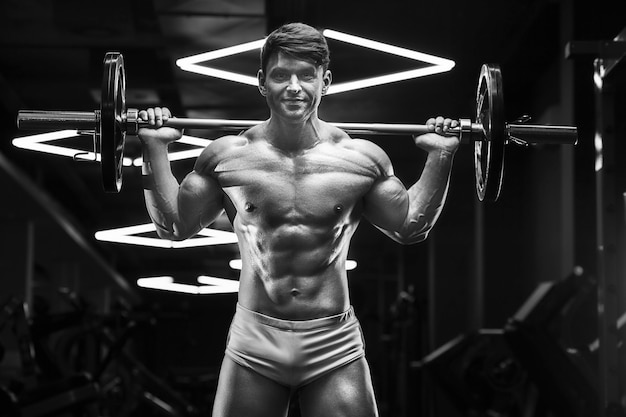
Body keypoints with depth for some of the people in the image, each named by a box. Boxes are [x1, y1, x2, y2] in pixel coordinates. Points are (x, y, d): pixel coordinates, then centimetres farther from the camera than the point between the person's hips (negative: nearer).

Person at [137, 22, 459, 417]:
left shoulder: (362, 159, 0)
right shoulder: (228, 156, 0)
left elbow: (411, 227, 12)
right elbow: (174, 226, 9)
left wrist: (440, 157, 5)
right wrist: (156, 148, 4)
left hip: (335, 347, 0)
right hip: (254, 344, 0)